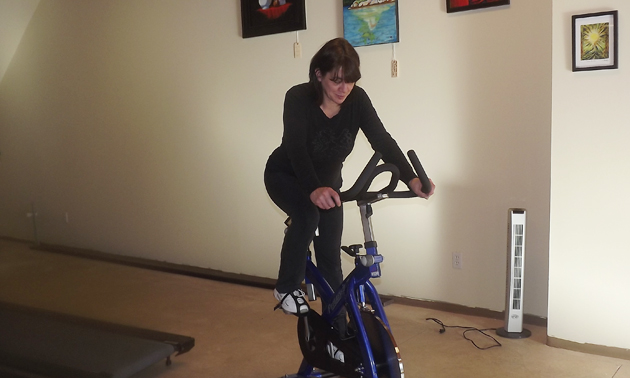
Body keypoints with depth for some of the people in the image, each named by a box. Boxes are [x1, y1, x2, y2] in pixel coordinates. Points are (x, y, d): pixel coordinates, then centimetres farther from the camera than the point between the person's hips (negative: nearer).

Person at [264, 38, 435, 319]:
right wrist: (313, 190, -61)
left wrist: (411, 179, -44)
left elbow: (382, 141, -28)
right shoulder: (298, 98, -31)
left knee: (330, 255, 2)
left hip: (328, 179, 4)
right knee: (307, 215, -34)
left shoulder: (357, 99, -21)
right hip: (286, 176, -4)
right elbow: (296, 149, -43)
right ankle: (287, 287, -12)